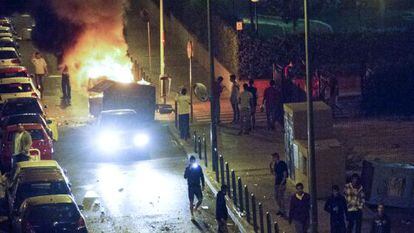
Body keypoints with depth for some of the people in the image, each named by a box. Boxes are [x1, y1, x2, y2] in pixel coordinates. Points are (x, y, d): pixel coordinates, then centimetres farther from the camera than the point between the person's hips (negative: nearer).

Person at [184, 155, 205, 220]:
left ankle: (195, 208, 28)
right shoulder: (188, 168, -5)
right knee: (191, 202, 0)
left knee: (200, 200, -2)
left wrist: (203, 185, 5)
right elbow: (185, 176, -16)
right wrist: (189, 170, -26)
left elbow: (202, 177, 8)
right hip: (191, 187, -2)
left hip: (197, 186, 2)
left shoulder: (198, 167, 1)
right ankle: (192, 215, 10)